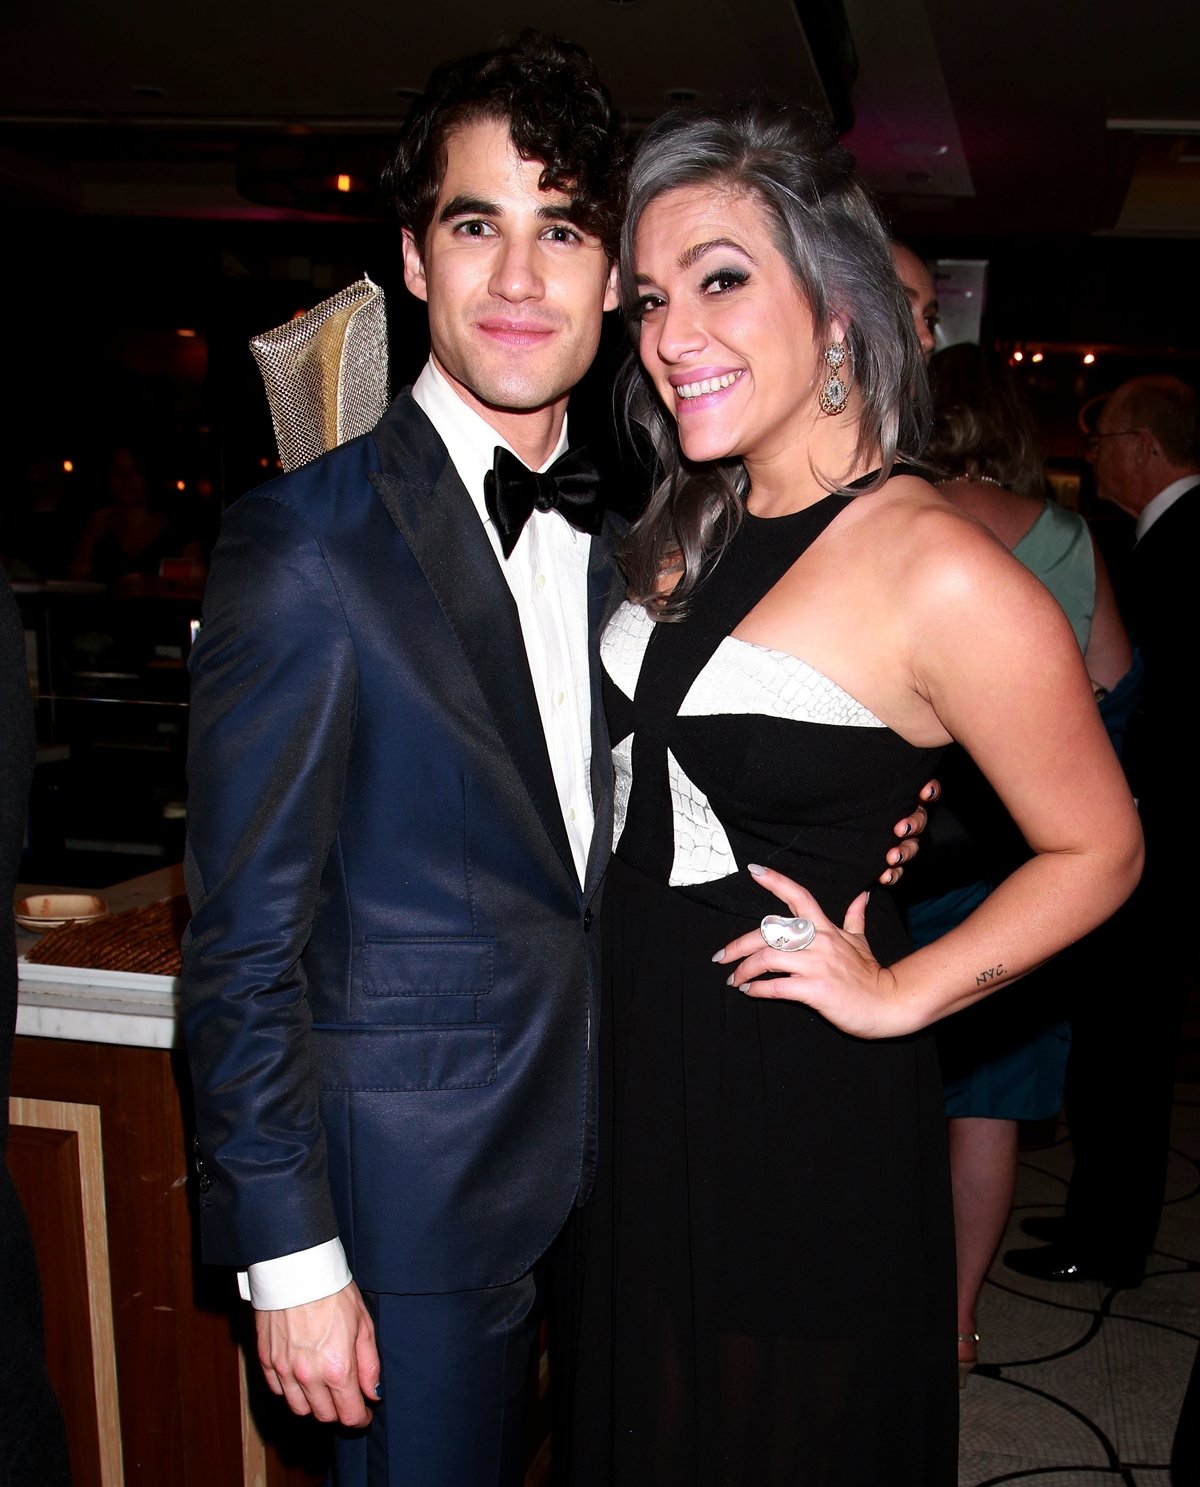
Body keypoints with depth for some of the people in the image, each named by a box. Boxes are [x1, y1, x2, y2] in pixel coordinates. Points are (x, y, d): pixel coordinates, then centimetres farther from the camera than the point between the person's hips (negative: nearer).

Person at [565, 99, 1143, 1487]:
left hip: (802, 1112, -7)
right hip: (640, 1080, 7)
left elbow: (1096, 850, -12)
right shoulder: (689, 530, 2)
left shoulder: (939, 573, -21)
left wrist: (899, 997, -14)